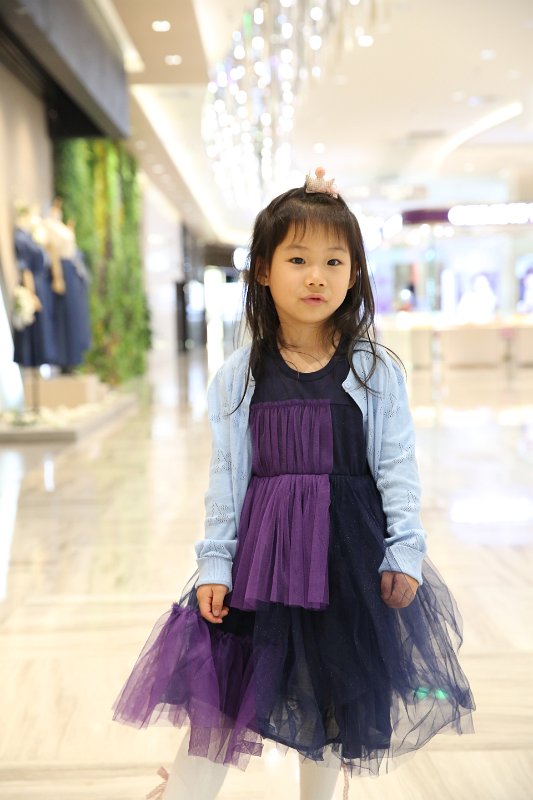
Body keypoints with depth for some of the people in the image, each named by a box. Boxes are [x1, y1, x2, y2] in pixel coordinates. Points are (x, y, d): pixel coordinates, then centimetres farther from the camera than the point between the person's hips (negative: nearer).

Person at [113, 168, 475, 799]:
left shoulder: (375, 371, -4)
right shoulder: (240, 375, -2)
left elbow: (397, 469, -1)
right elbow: (226, 475, 1)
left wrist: (405, 555, -5)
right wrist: (214, 563, -1)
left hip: (350, 548, 0)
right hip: (262, 545, 0)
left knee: (336, 692, 15)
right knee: (220, 687, 3)